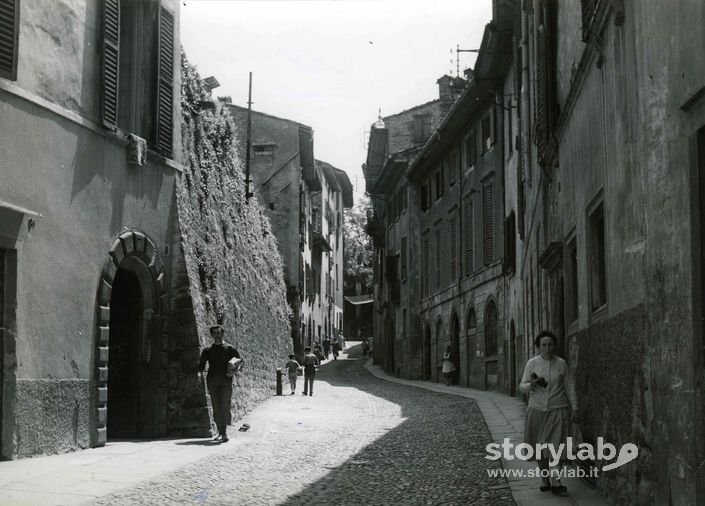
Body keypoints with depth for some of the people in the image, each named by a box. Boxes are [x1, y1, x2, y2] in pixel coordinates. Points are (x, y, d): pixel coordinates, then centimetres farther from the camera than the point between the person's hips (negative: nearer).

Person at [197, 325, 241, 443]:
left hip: (226, 380, -2)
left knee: (225, 406, -13)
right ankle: (220, 432, 12)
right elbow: (201, 363, 5)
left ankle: (224, 433, -18)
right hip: (212, 380, 2)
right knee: (216, 407, 3)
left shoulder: (230, 348, 11)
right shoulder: (207, 350, 15)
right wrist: (200, 373, -15)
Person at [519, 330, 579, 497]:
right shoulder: (532, 363, -2)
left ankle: (555, 483, -6)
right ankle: (545, 480, 24)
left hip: (558, 411, -1)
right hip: (537, 409, 2)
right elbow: (522, 386, 0)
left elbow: (569, 386, 4)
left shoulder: (561, 363, -1)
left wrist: (575, 409, 1)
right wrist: (531, 385, -23)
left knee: (552, 447, -11)